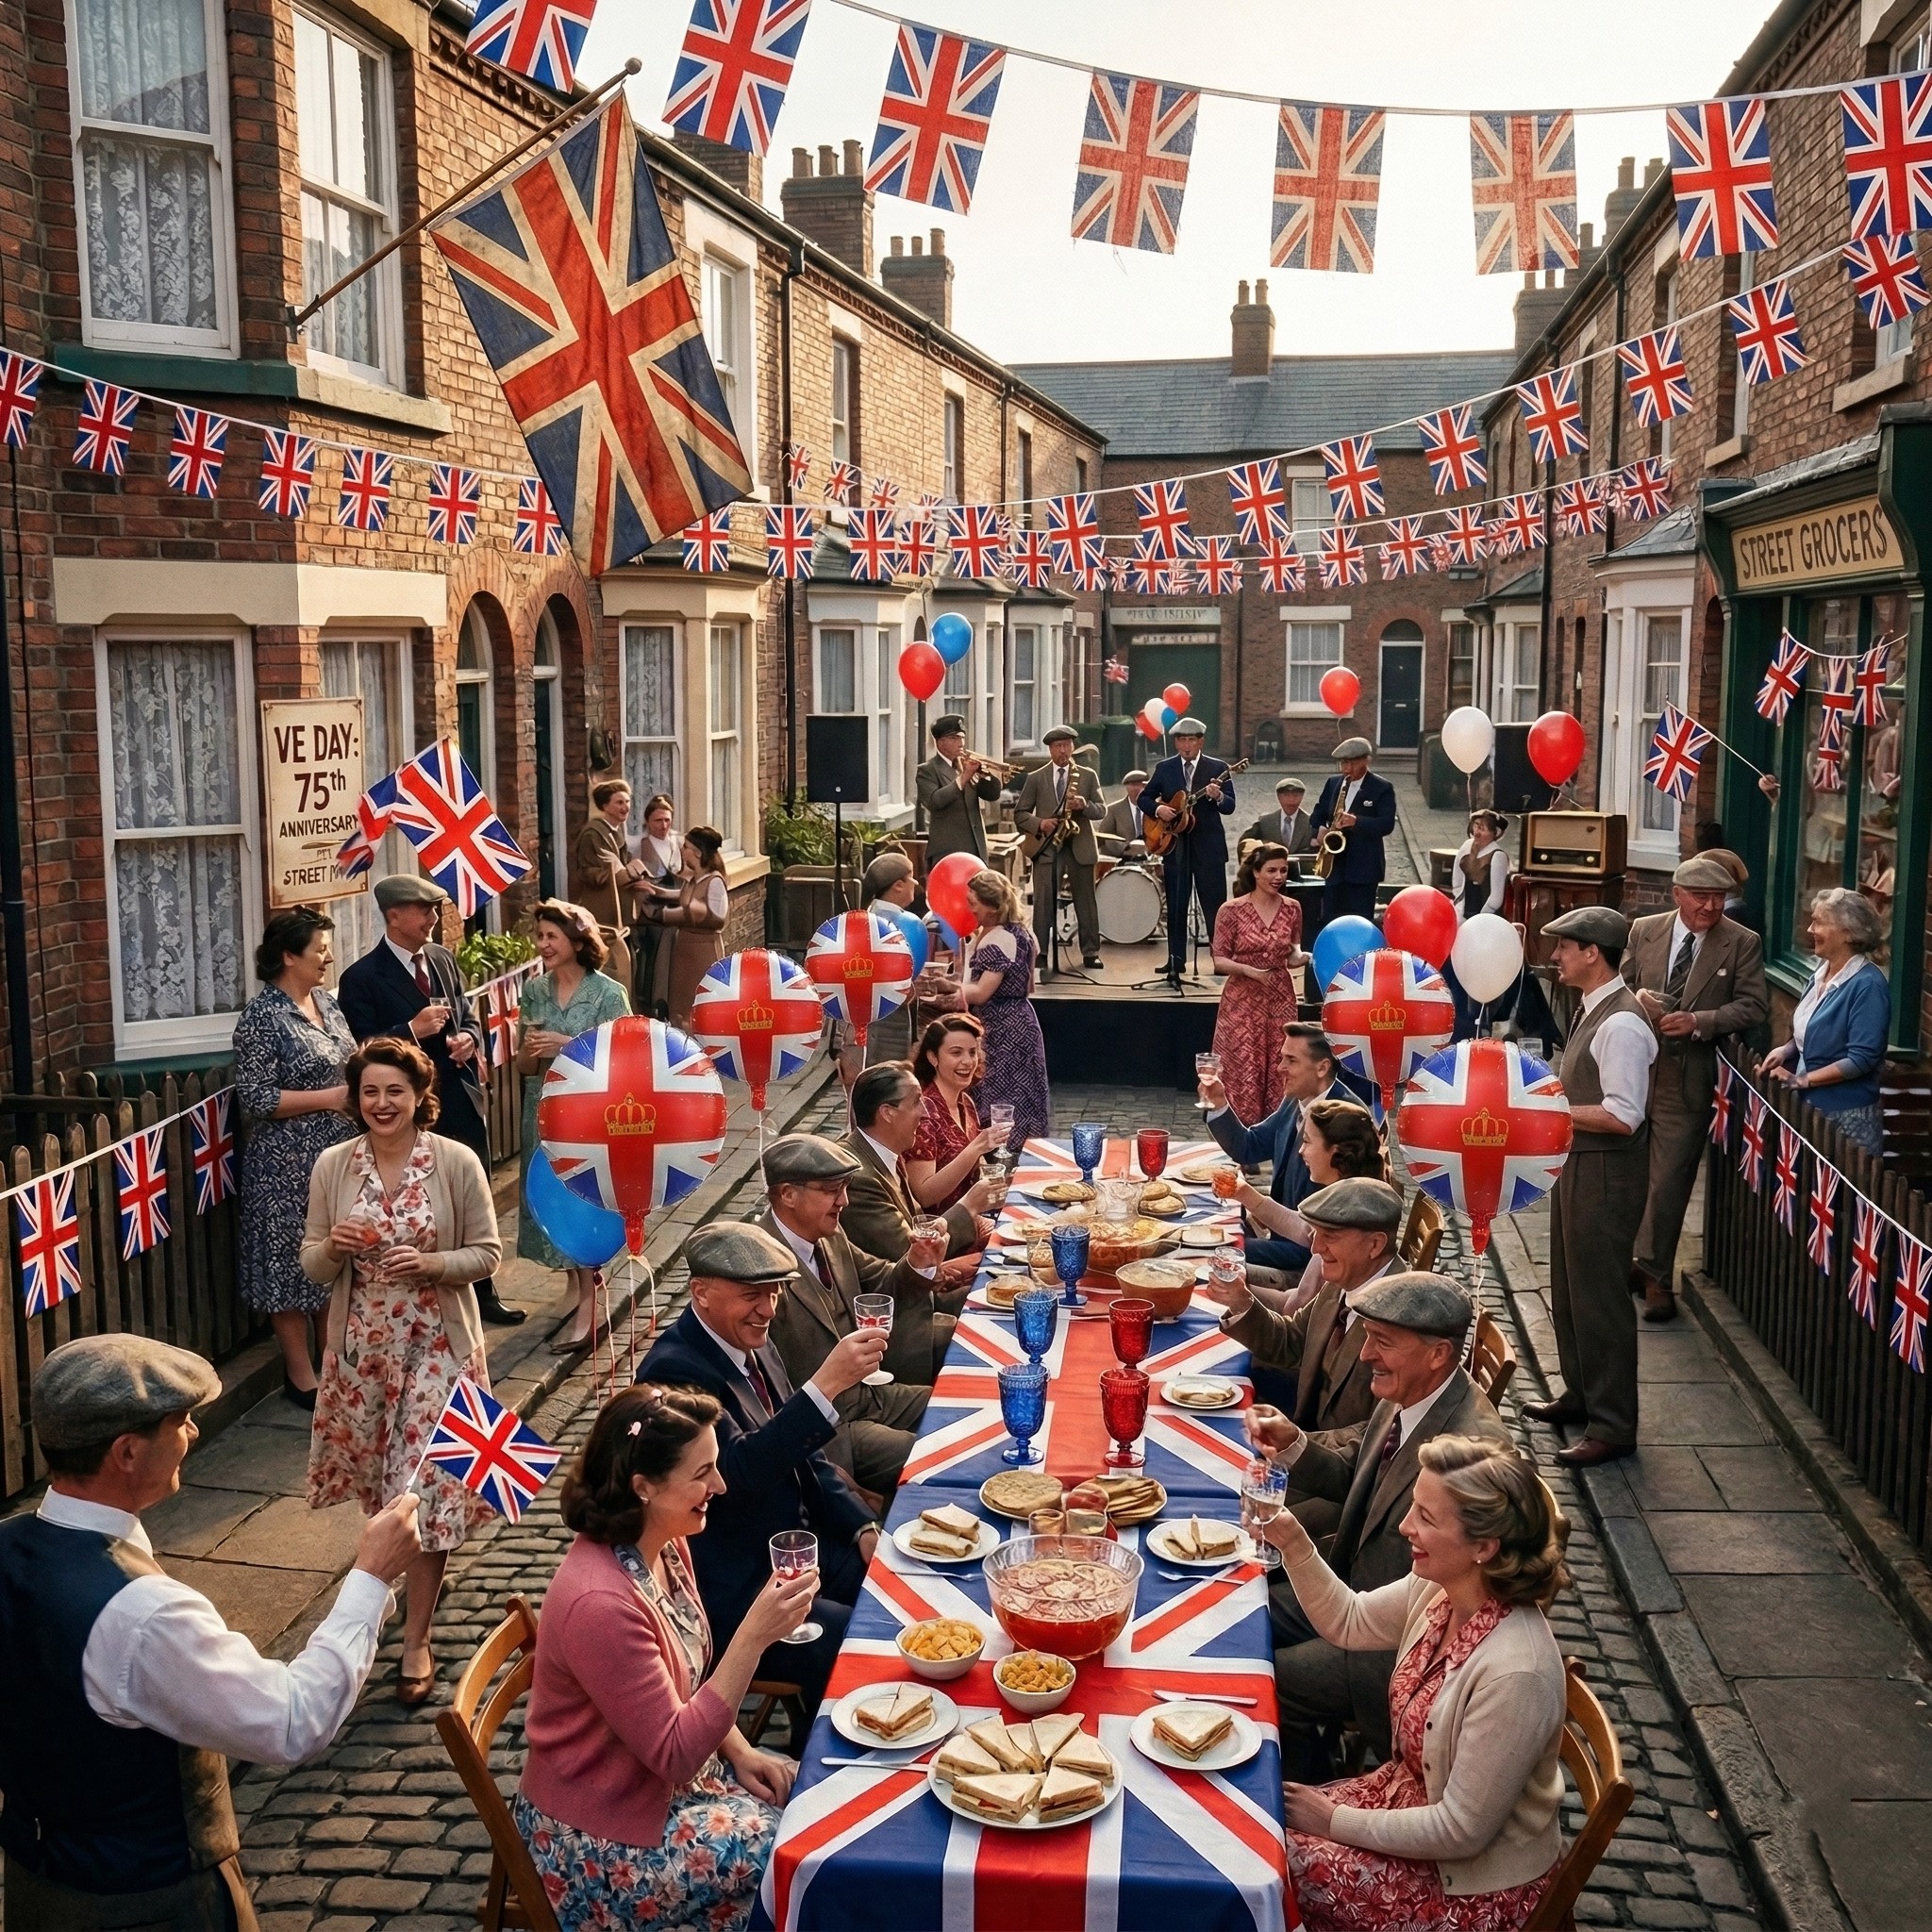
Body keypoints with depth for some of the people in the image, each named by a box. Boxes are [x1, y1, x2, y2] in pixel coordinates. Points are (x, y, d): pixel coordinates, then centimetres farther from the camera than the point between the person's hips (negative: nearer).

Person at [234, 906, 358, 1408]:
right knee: (293, 1266, 2)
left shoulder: (324, 1002, 9)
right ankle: (302, 1378, 12)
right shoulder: (262, 1017, -14)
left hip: (338, 1155, 8)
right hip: (289, 1165, -8)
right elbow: (256, 1097, -18)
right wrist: (329, 1098, -19)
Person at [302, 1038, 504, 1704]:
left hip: (436, 1346, -3)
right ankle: (413, 1567, 45)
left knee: (424, 1486, -2)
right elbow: (312, 1266, 3)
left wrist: (430, 1262, -23)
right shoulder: (332, 1166, -2)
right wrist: (333, 1245, -19)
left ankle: (417, 1640, 9)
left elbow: (487, 1253, -5)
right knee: (380, 1478, 15)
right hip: (361, 1346, 3)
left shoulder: (457, 1163, -10)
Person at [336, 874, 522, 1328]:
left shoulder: (443, 959, 7)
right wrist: (413, 1030, -24)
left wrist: (469, 1038, -5)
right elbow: (362, 1051, -15)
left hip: (464, 1099, 6)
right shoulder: (363, 977, -12)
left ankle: (482, 1295, 34)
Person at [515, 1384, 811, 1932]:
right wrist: (754, 1636, -34)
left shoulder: (664, 1544, -4)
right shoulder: (600, 1602, -32)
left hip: (669, 1768, 8)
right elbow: (675, 1754, -28)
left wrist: (740, 1751, -2)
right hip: (603, 1839, -8)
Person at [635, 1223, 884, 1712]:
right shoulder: (674, 1370, -20)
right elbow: (739, 1469, -32)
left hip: (802, 1541, 9)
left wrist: (863, 1527, 3)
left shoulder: (755, 1345, 6)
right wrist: (826, 1384, -38)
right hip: (738, 1589, -9)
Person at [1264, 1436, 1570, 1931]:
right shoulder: (1440, 1589, -12)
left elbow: (1461, 1831, -26)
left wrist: (1336, 1821, -15)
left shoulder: (1514, 1673, -35)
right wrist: (1295, 1546, -9)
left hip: (1478, 1886, -7)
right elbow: (1348, 1622, 7)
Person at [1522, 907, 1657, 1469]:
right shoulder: (1593, 1010, 9)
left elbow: (1624, 1117, -27)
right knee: (1569, 1286, 21)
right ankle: (1580, 1395, 36)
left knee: (1599, 1295, -2)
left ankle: (1613, 1425, 9)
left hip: (1605, 1175, -10)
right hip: (1577, 1166, 10)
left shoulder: (1620, 1024, -22)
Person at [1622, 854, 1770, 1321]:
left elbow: (1754, 1006, -8)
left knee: (1668, 1181, 0)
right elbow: (1619, 985, 11)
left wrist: (1699, 1021, -21)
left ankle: (1656, 1276, 15)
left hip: (1689, 1080, -3)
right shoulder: (1643, 931, 4)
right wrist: (1635, 997, -13)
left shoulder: (1743, 944, -3)